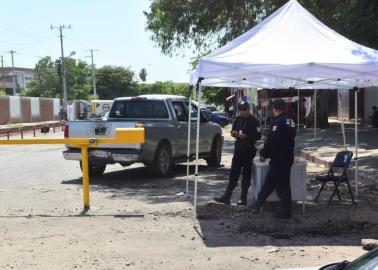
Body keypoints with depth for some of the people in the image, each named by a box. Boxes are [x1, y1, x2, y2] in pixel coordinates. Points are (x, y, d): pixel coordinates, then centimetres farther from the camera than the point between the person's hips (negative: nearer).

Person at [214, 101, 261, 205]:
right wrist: (234, 133, -4)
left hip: (249, 151, -6)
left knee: (246, 175, 4)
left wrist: (246, 136, -20)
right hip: (238, 149, 6)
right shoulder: (238, 119, 10)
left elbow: (258, 136, -13)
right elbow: (233, 131, 19)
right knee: (233, 174, 6)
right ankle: (226, 197, 8)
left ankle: (243, 198, 12)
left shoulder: (253, 121, -8)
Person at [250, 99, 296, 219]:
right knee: (269, 182, 16)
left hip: (279, 159, -9)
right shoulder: (290, 121, 11)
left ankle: (287, 212, 10)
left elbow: (272, 141, -25)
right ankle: (258, 204, 25)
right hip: (287, 157, 9)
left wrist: (264, 152, -6)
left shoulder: (278, 122, -19)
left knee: (282, 186, 0)